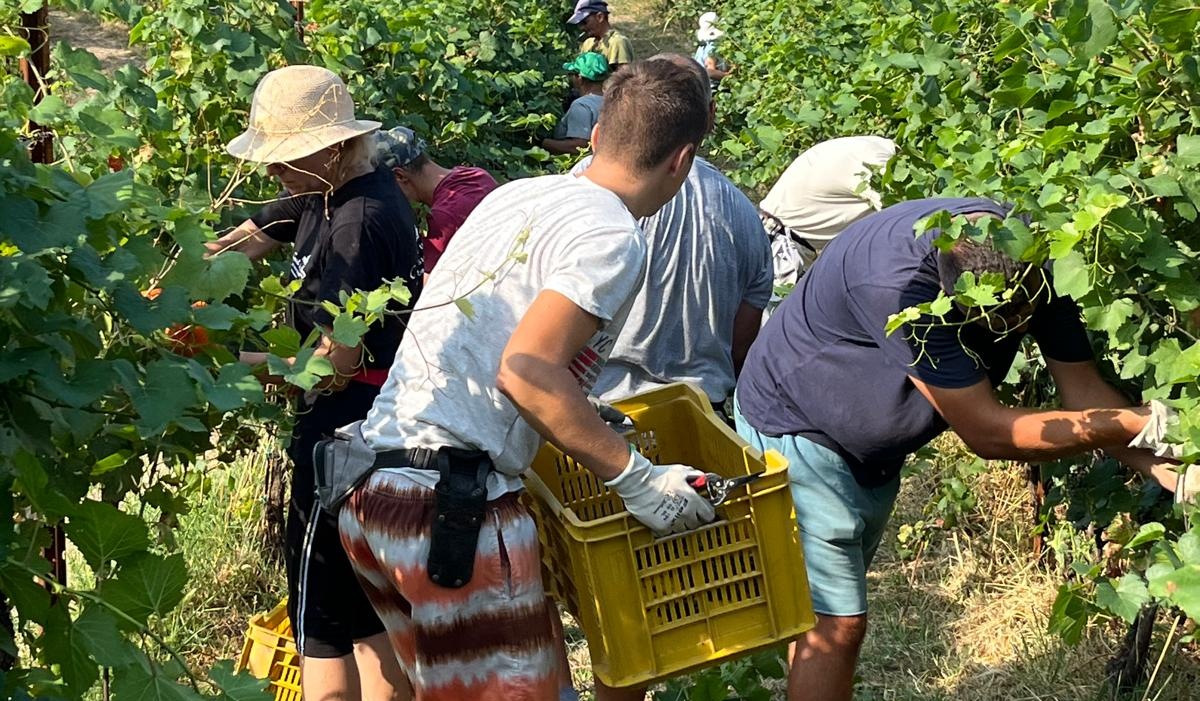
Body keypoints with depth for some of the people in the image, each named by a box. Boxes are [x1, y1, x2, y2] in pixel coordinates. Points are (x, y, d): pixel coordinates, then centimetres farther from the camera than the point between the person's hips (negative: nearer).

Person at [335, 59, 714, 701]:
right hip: (452, 501, -8)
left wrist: (579, 418, 34)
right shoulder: (611, 237, -8)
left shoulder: (515, 195, 16)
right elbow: (526, 371, -20)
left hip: (367, 491, 9)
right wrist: (636, 479, -13)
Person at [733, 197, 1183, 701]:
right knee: (836, 622, -12)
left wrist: (1167, 468, -30)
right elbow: (986, 432, -35)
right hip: (795, 428, -7)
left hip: (873, 452, 8)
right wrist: (1144, 424, -34)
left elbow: (1085, 390, -14)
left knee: (825, 611, 18)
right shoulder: (896, 282, -40)